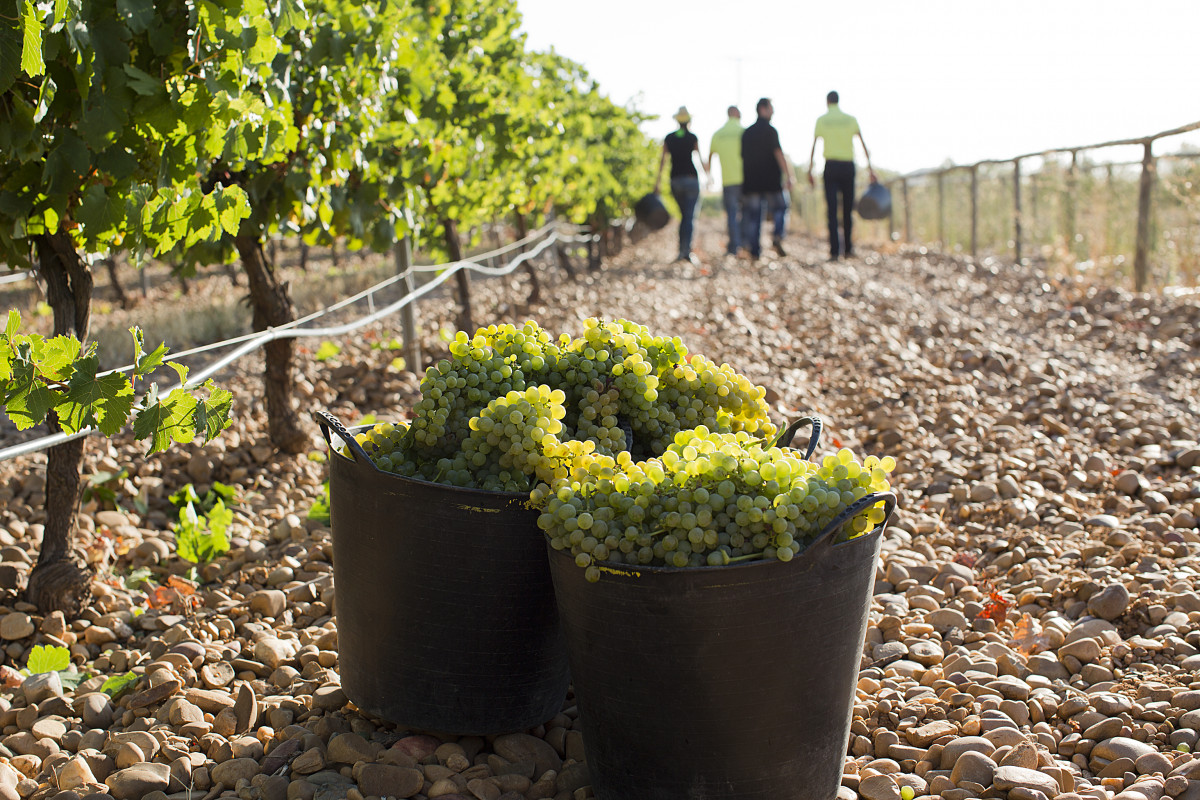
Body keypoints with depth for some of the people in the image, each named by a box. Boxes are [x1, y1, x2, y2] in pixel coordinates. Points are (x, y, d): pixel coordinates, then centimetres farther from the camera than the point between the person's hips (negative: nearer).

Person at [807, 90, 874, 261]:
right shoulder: (851, 119, 8)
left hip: (831, 165, -1)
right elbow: (863, 145, 4)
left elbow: (813, 147, 0)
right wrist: (870, 168, 5)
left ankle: (834, 251, -14)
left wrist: (810, 170, 2)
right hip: (848, 165, 2)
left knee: (832, 210, -4)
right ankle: (848, 249, 17)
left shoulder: (821, 119, 4)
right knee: (848, 210, 11)